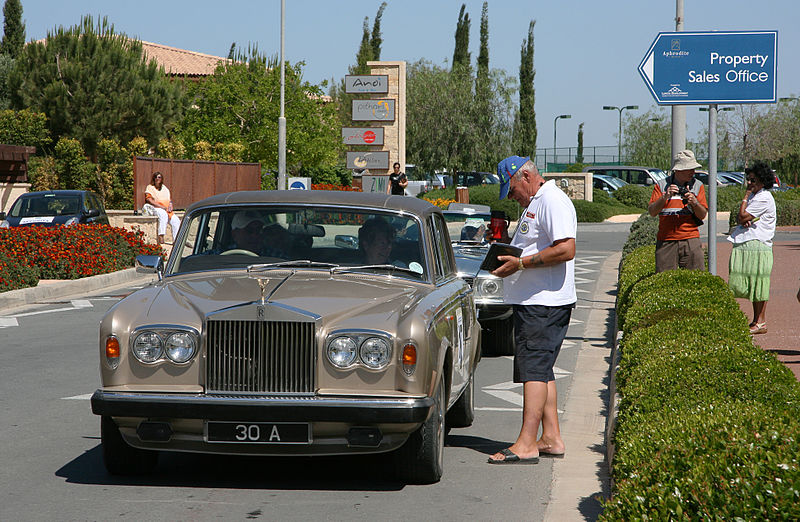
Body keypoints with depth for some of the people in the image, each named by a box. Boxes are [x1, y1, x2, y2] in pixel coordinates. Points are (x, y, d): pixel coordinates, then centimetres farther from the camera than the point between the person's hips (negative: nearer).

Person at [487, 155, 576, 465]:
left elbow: (566, 249, -24)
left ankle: (526, 445, -15)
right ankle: (551, 439, 15)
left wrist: (521, 263, -22)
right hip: (532, 301, 11)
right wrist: (509, 249, 12)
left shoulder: (553, 201, -13)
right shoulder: (533, 204, 20)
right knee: (541, 370, 12)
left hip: (544, 303, -11)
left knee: (533, 368, -13)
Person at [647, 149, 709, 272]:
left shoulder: (698, 185, 10)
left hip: (690, 240, 1)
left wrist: (694, 202, -13)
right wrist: (665, 197, -17)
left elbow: (703, 215, 6)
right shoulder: (662, 185, 6)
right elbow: (652, 212, -3)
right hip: (665, 241, -1)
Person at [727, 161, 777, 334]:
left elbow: (742, 216, -16)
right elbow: (739, 218, 15)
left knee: (759, 284, -5)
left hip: (758, 246, -9)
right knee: (752, 286, 11)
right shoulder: (754, 196, 18)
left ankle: (761, 322, -1)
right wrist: (743, 220, -7)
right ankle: (756, 320, 16)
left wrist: (746, 196, -7)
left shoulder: (764, 198, -12)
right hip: (746, 246, 9)